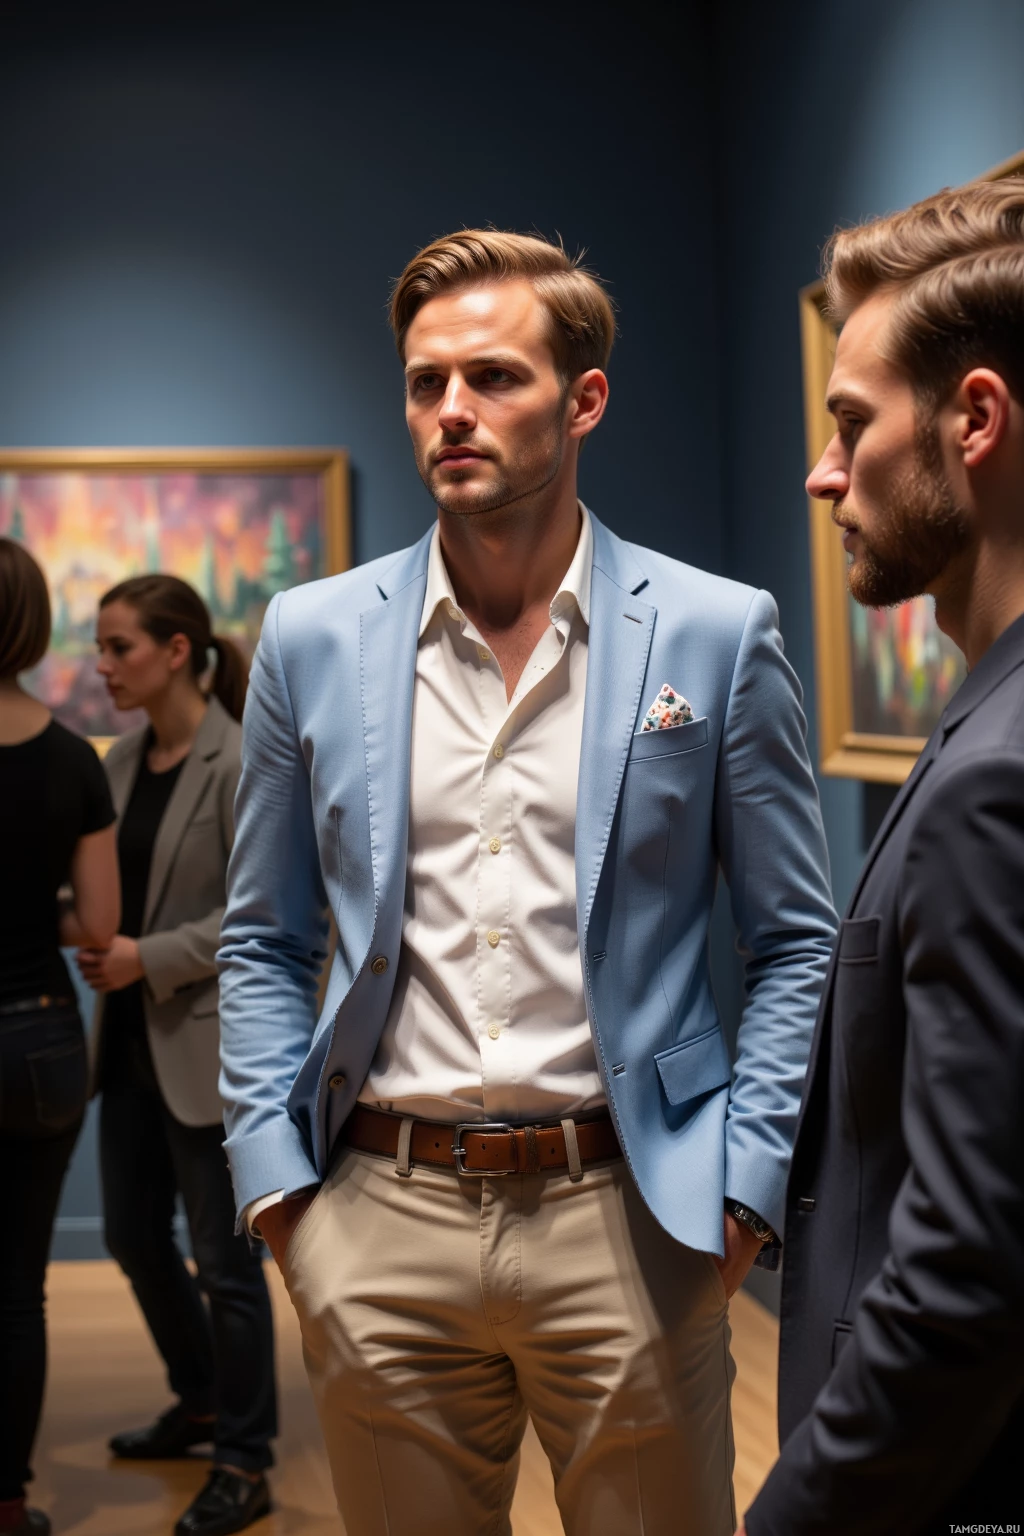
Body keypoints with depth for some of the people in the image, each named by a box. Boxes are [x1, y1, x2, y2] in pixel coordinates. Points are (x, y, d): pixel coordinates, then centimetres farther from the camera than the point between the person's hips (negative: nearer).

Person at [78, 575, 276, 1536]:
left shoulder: (241, 764, -14)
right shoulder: (122, 759, 7)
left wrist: (150, 958, -19)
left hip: (210, 1043, -8)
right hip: (130, 1037, 8)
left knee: (223, 1257, 3)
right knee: (134, 1236, 18)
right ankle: (200, 1401, 40)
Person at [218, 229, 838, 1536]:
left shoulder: (717, 634, -1)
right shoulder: (312, 641, 4)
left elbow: (795, 944, 3)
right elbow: (263, 946, 10)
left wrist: (744, 1187, -6)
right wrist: (275, 1181, 1)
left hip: (626, 1218, -1)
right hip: (380, 1226, 2)